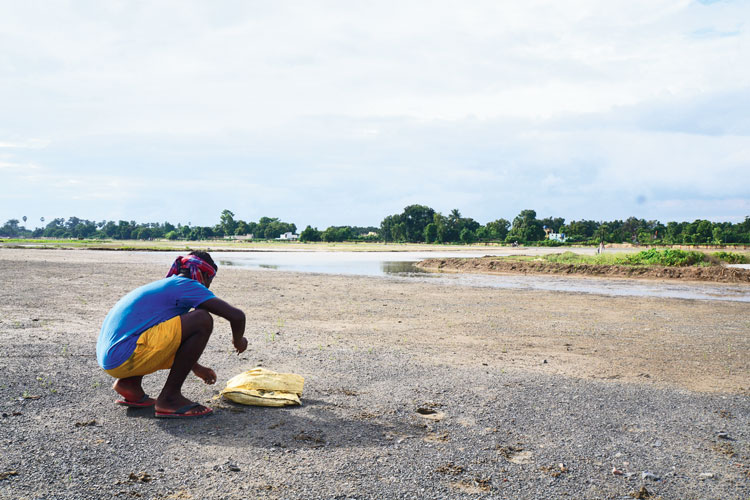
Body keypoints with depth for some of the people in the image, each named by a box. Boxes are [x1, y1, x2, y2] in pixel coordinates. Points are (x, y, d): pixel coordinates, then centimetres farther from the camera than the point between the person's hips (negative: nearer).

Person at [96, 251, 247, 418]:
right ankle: (169, 397, -8)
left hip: (108, 358, 10)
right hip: (125, 358, -10)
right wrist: (238, 340, 12)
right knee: (203, 320, -13)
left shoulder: (164, 285, 24)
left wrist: (197, 368, 45)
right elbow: (237, 316, -11)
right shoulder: (188, 285, -4)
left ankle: (128, 383, 13)